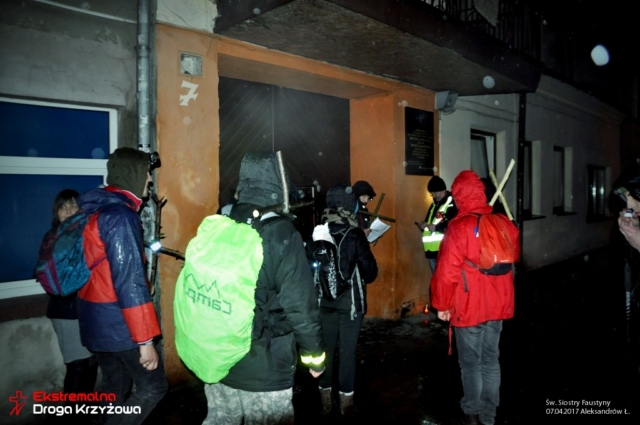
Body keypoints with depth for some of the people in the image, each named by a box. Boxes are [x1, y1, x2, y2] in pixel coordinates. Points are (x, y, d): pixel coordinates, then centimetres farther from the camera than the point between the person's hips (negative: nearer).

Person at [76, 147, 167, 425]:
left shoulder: (95, 209, 9)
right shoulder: (120, 216, -20)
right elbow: (129, 282, -24)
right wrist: (145, 340, -21)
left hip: (97, 320, 9)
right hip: (118, 325, -9)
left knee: (114, 385, 17)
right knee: (153, 387, 2)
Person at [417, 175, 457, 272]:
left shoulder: (452, 204, -10)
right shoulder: (434, 205, 20)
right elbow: (428, 221, 30)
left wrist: (436, 227, -17)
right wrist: (424, 225, 7)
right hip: (432, 249, 9)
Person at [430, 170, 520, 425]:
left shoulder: (459, 227, -19)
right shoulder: (503, 223, 0)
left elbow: (447, 271, -18)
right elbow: (514, 255, 17)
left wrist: (442, 304, -7)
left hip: (470, 307, -5)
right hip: (498, 304, 6)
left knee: (471, 362, 9)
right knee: (490, 360, 16)